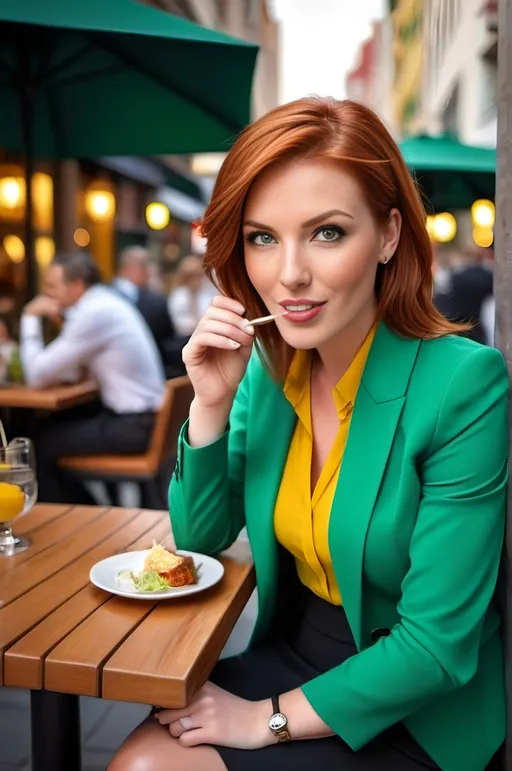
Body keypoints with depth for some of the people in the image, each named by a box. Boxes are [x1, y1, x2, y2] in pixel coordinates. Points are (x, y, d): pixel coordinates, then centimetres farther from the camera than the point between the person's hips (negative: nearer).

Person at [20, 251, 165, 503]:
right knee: (57, 425, 18)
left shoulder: (94, 313, -19)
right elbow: (69, 371, 12)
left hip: (133, 426, -10)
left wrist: (30, 318, -5)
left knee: (41, 445, -5)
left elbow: (36, 376, -15)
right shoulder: (105, 302, 10)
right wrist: (63, 316, 3)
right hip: (141, 416, 10)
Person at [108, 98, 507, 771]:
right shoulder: (269, 366, -6)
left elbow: (436, 648, -21)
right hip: (294, 651, 5)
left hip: (416, 711, -4)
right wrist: (212, 404, -15)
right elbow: (203, 537, 1)